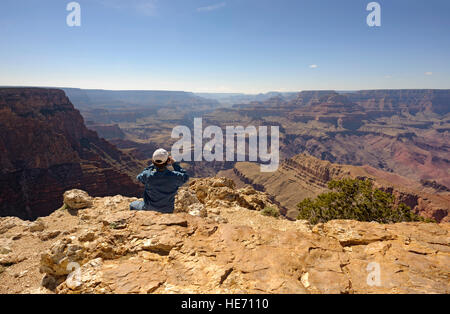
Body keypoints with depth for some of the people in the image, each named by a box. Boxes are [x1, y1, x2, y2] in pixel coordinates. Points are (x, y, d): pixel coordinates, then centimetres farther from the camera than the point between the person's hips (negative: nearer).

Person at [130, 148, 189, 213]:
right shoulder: (174, 176, -27)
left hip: (149, 209, -1)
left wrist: (153, 165, -3)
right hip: (167, 211, 1)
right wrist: (174, 163, -3)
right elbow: (185, 177, -3)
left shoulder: (148, 176, -28)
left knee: (132, 205, 29)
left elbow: (139, 177, -2)